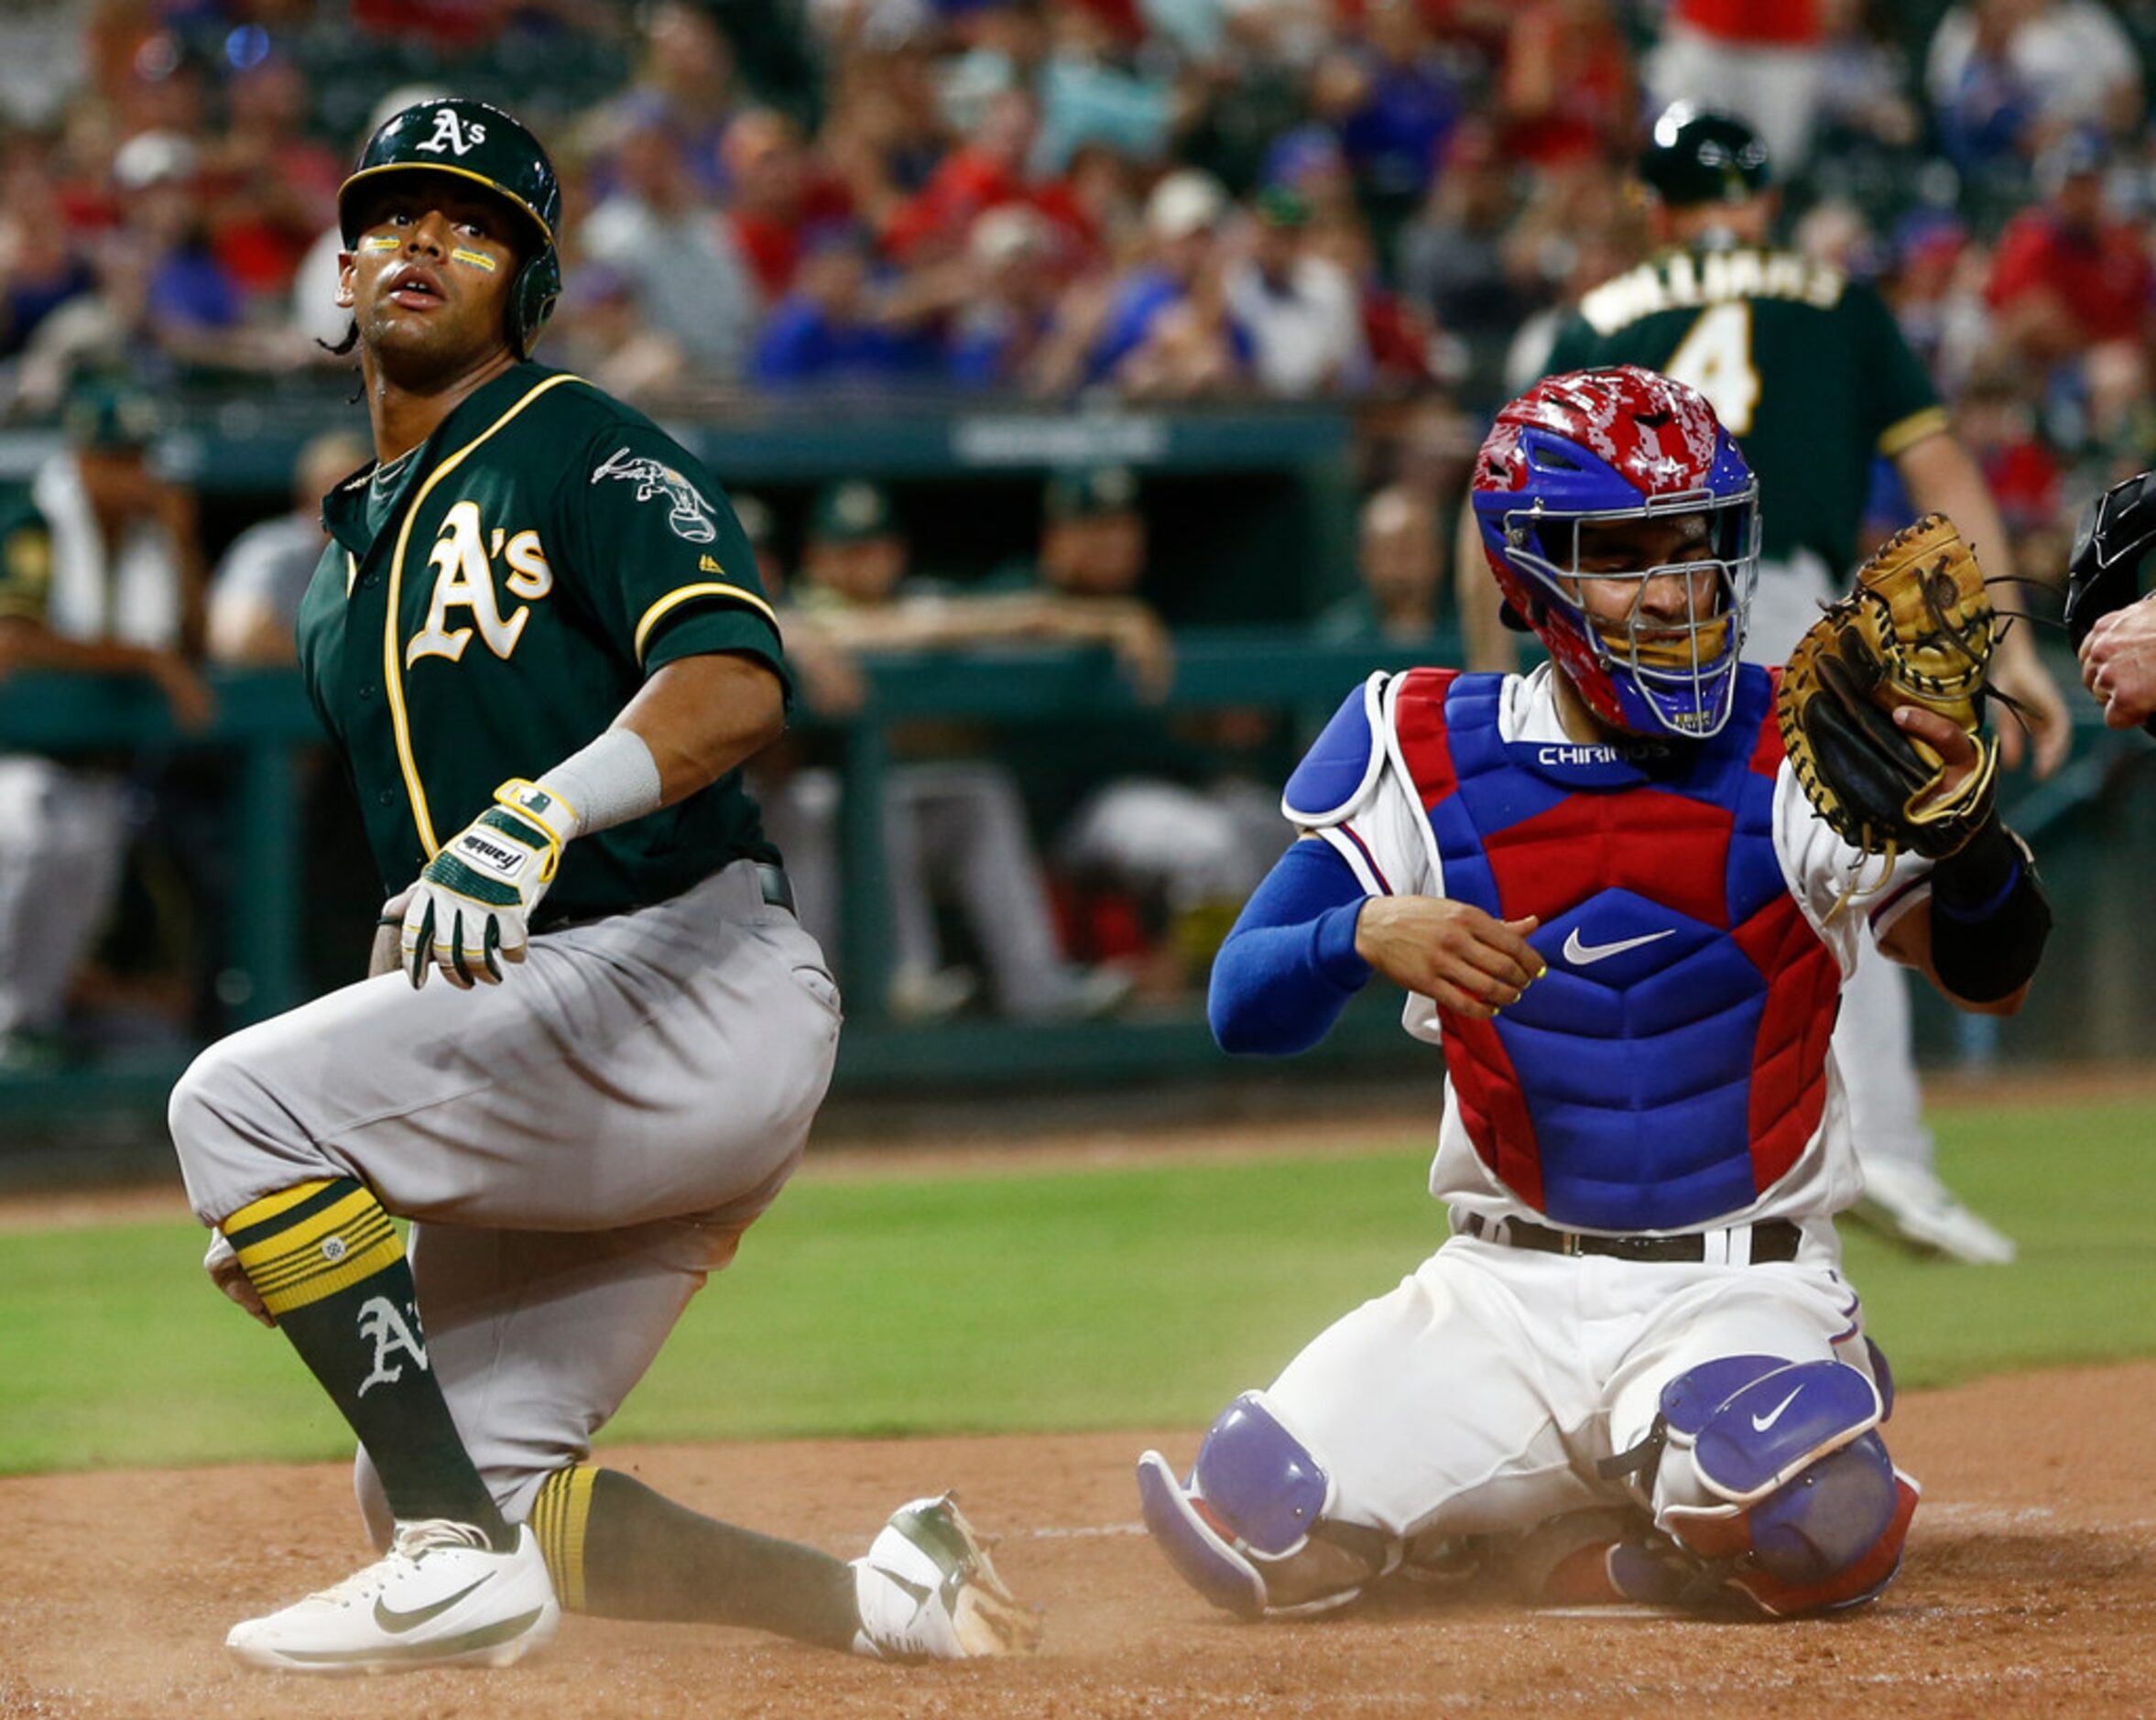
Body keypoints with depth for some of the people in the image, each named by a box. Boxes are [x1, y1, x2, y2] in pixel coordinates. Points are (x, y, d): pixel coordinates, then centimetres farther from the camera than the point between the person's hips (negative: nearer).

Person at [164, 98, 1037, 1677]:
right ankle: (883, 1602, 13)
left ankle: (459, 1558, -19)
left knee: (238, 1099, -20)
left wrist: (540, 814, -38)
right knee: (454, 1477, 1)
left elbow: (736, 687, -20)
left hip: (697, 984, -9)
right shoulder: (346, 570, 23)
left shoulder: (586, 453, -2)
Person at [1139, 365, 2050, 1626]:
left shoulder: (1797, 755, -3)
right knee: (1267, 1541, -16)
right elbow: (1243, 1010, -4)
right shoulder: (1429, 757, -1)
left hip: (1743, 1289, -2)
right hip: (1502, 1293, 2)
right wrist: (1367, 934, -26)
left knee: (1808, 1526, -34)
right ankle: (1517, 1488, 15)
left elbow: (1992, 978, -7)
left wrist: (1966, 835, -29)